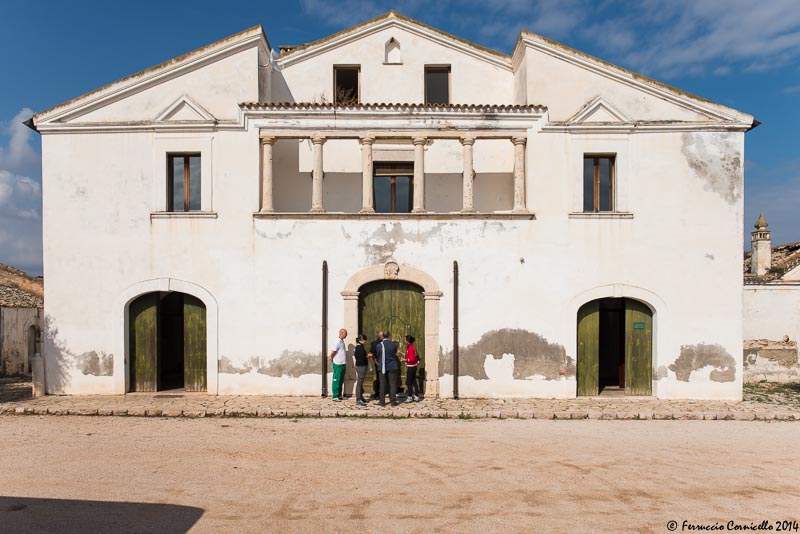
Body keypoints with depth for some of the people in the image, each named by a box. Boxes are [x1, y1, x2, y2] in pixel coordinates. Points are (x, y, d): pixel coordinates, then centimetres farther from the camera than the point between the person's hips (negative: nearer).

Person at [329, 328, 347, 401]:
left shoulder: (342, 341, 12)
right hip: (338, 364, -9)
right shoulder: (338, 342, -17)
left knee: (341, 381, 15)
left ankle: (339, 395, 23)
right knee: (336, 381, -2)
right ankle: (335, 396, 2)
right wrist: (331, 359, -6)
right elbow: (332, 352, -21)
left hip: (343, 364, 9)